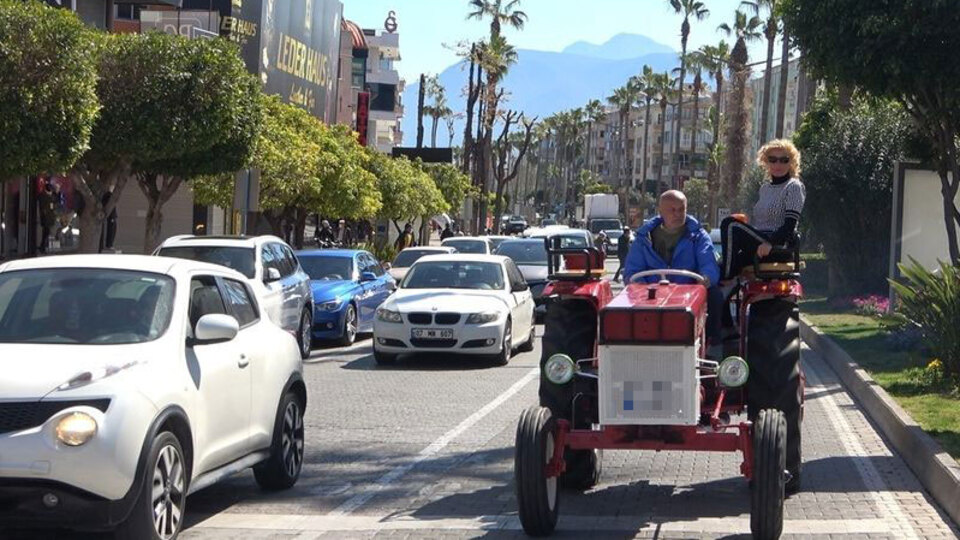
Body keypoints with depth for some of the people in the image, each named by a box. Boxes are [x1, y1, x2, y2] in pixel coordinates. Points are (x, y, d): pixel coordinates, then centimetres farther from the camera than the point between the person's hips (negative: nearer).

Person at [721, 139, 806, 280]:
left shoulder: (794, 187, -2)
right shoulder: (765, 189, 22)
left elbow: (790, 225, -13)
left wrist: (770, 243, -27)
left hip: (780, 246, -7)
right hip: (760, 241, 7)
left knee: (730, 226, -24)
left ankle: (727, 277, -26)